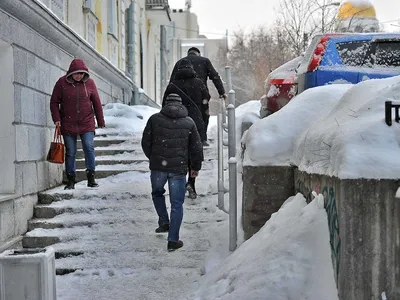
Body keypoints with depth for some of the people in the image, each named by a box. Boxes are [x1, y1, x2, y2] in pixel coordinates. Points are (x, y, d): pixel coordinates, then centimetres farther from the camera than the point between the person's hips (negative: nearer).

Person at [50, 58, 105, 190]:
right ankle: (71, 181, 12)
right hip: (68, 125, 0)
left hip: (87, 124, 0)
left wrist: (101, 121, 6)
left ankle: (91, 178, -1)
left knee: (89, 148, -9)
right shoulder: (62, 82, -4)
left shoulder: (89, 82, -1)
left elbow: (96, 102, 5)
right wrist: (57, 119, -8)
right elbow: (54, 102, 2)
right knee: (70, 152, 5)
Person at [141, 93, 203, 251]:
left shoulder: (154, 119, 2)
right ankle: (173, 240, 5)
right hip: (179, 169, 0)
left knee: (157, 193, 29)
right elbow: (197, 148, 7)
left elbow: (146, 143, 5)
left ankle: (164, 222, 18)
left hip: (158, 167, 0)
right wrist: (196, 167, 20)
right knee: (177, 204, 6)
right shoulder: (189, 122, 4)